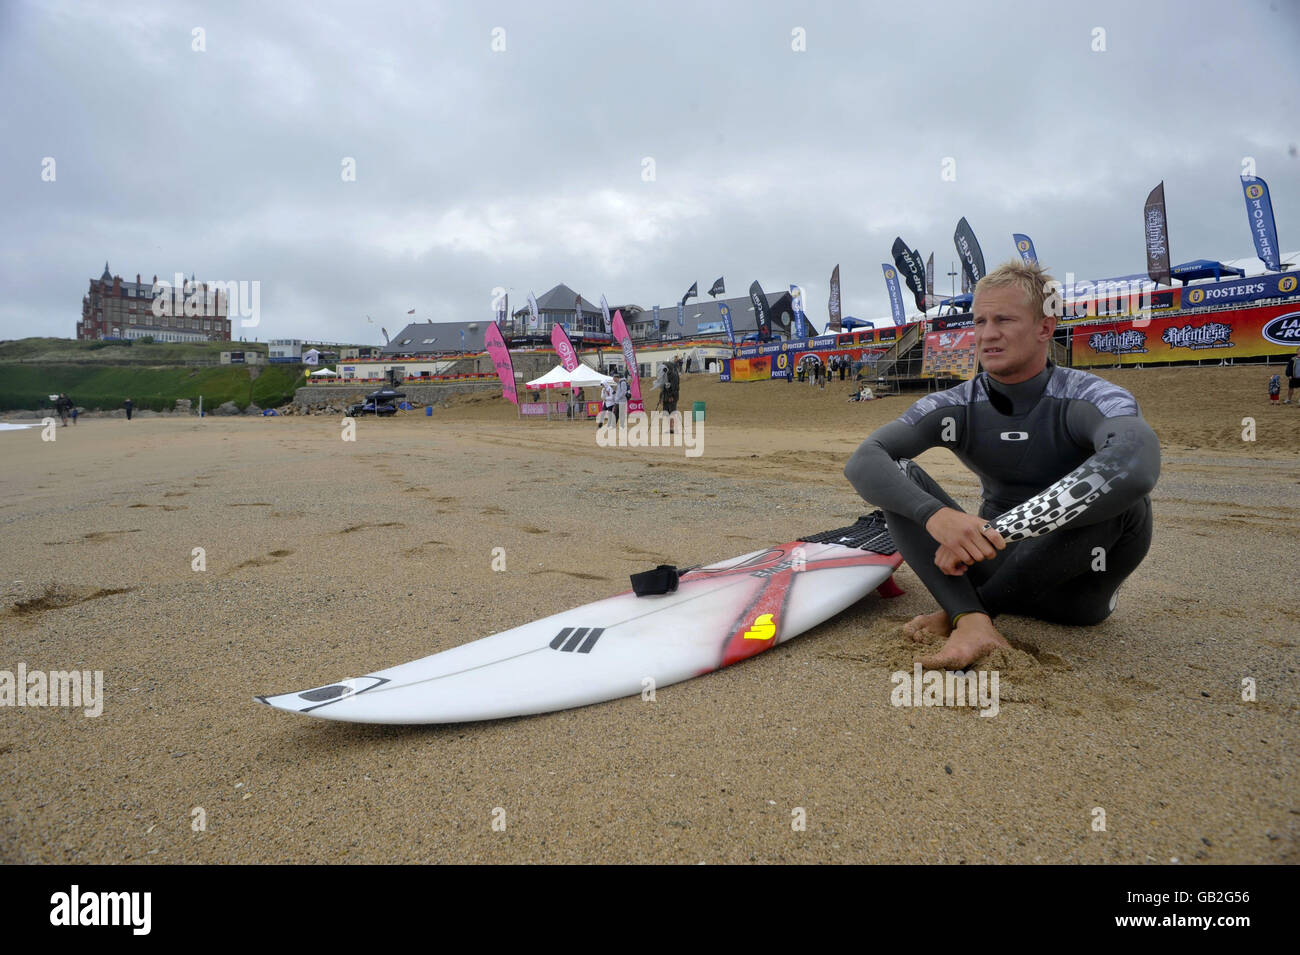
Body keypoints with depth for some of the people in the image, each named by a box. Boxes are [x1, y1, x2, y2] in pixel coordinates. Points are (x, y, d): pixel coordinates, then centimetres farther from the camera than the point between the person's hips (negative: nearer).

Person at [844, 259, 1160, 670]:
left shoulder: (1090, 399, -16)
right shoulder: (955, 408, -6)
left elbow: (1136, 465, -41)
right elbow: (863, 461, -21)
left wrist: (996, 530, -44)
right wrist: (935, 514, -41)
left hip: (1071, 586, -2)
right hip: (997, 567, 2)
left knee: (1125, 500, -32)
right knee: (899, 475, -15)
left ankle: (956, 613, -23)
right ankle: (973, 624, -35)